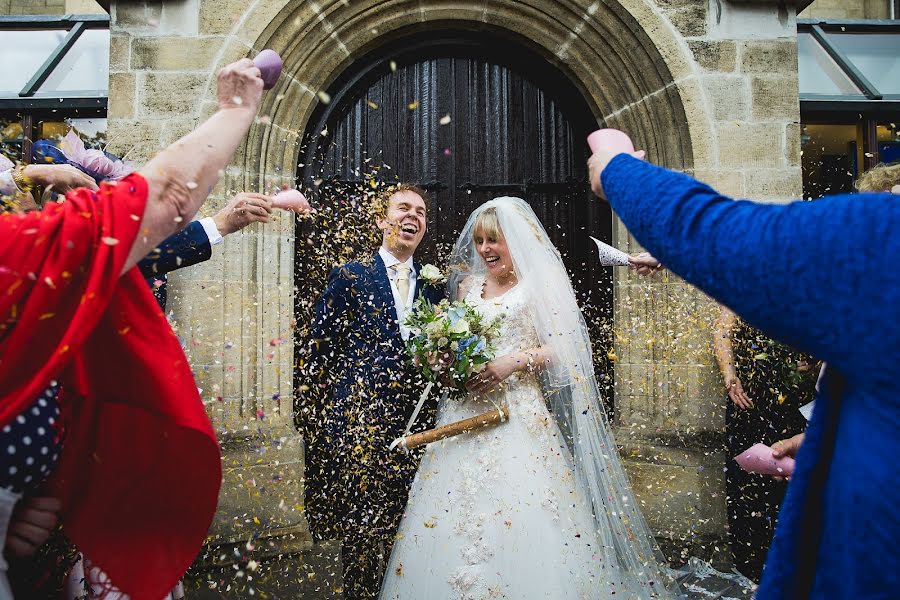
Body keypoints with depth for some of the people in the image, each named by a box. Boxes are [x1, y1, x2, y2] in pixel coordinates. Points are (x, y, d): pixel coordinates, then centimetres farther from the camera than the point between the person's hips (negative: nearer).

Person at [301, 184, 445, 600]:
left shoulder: (434, 289, 14)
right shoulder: (351, 277, 4)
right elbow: (321, 351, 2)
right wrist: (316, 418, -3)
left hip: (415, 427, 4)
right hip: (359, 423, -3)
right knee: (363, 532, 0)